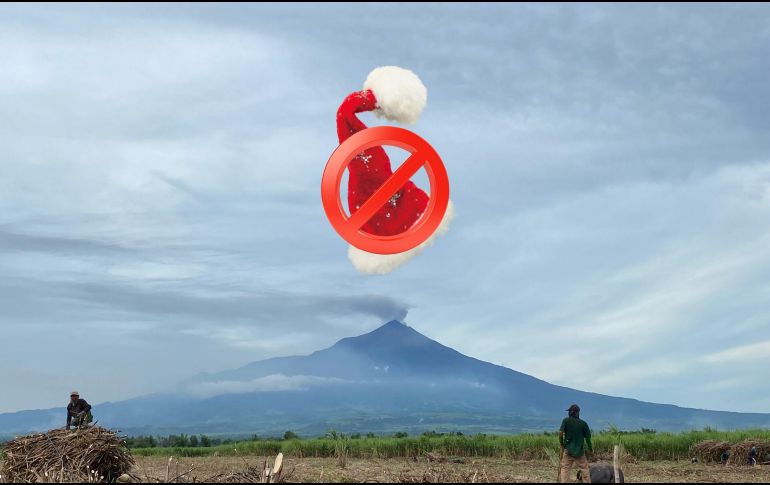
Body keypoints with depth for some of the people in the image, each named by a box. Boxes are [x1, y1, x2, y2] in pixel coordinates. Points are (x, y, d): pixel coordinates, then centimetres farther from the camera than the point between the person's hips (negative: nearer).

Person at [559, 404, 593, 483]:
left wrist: (561, 444, 1)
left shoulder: (566, 421, -4)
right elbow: (588, 438, 2)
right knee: (584, 469, 12)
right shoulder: (583, 423, 1)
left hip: (568, 450, -1)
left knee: (565, 469, 2)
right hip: (580, 451, 1)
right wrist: (591, 450, 13)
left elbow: (560, 433, -13)